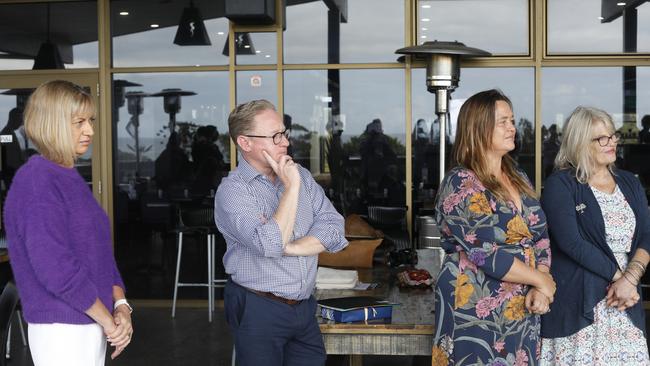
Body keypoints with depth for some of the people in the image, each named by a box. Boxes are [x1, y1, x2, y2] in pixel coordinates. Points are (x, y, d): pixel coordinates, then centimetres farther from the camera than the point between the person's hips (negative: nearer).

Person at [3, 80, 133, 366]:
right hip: (62, 330, -8)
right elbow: (55, 267, -22)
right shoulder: (35, 181, -16)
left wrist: (120, 304, -2)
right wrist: (108, 320, -15)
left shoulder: (72, 179, 12)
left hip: (93, 325, 8)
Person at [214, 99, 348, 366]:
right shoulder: (232, 190, -11)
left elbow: (334, 229, -2)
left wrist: (289, 247, -16)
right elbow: (271, 245, -24)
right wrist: (291, 187, -18)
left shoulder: (301, 175, 7)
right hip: (259, 311, -5)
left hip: (305, 307, 5)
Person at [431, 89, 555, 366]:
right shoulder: (461, 184, -13)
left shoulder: (518, 178, 10)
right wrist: (542, 280, -11)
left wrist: (540, 290, -7)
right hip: (477, 313, -7)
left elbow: (541, 237, 9)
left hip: (524, 311, 7)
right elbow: (488, 255, -20)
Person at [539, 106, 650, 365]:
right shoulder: (560, 185, -3)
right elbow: (571, 242, -13)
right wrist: (617, 275, -12)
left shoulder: (629, 183, 14)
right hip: (578, 304, -5)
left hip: (625, 305, 5)